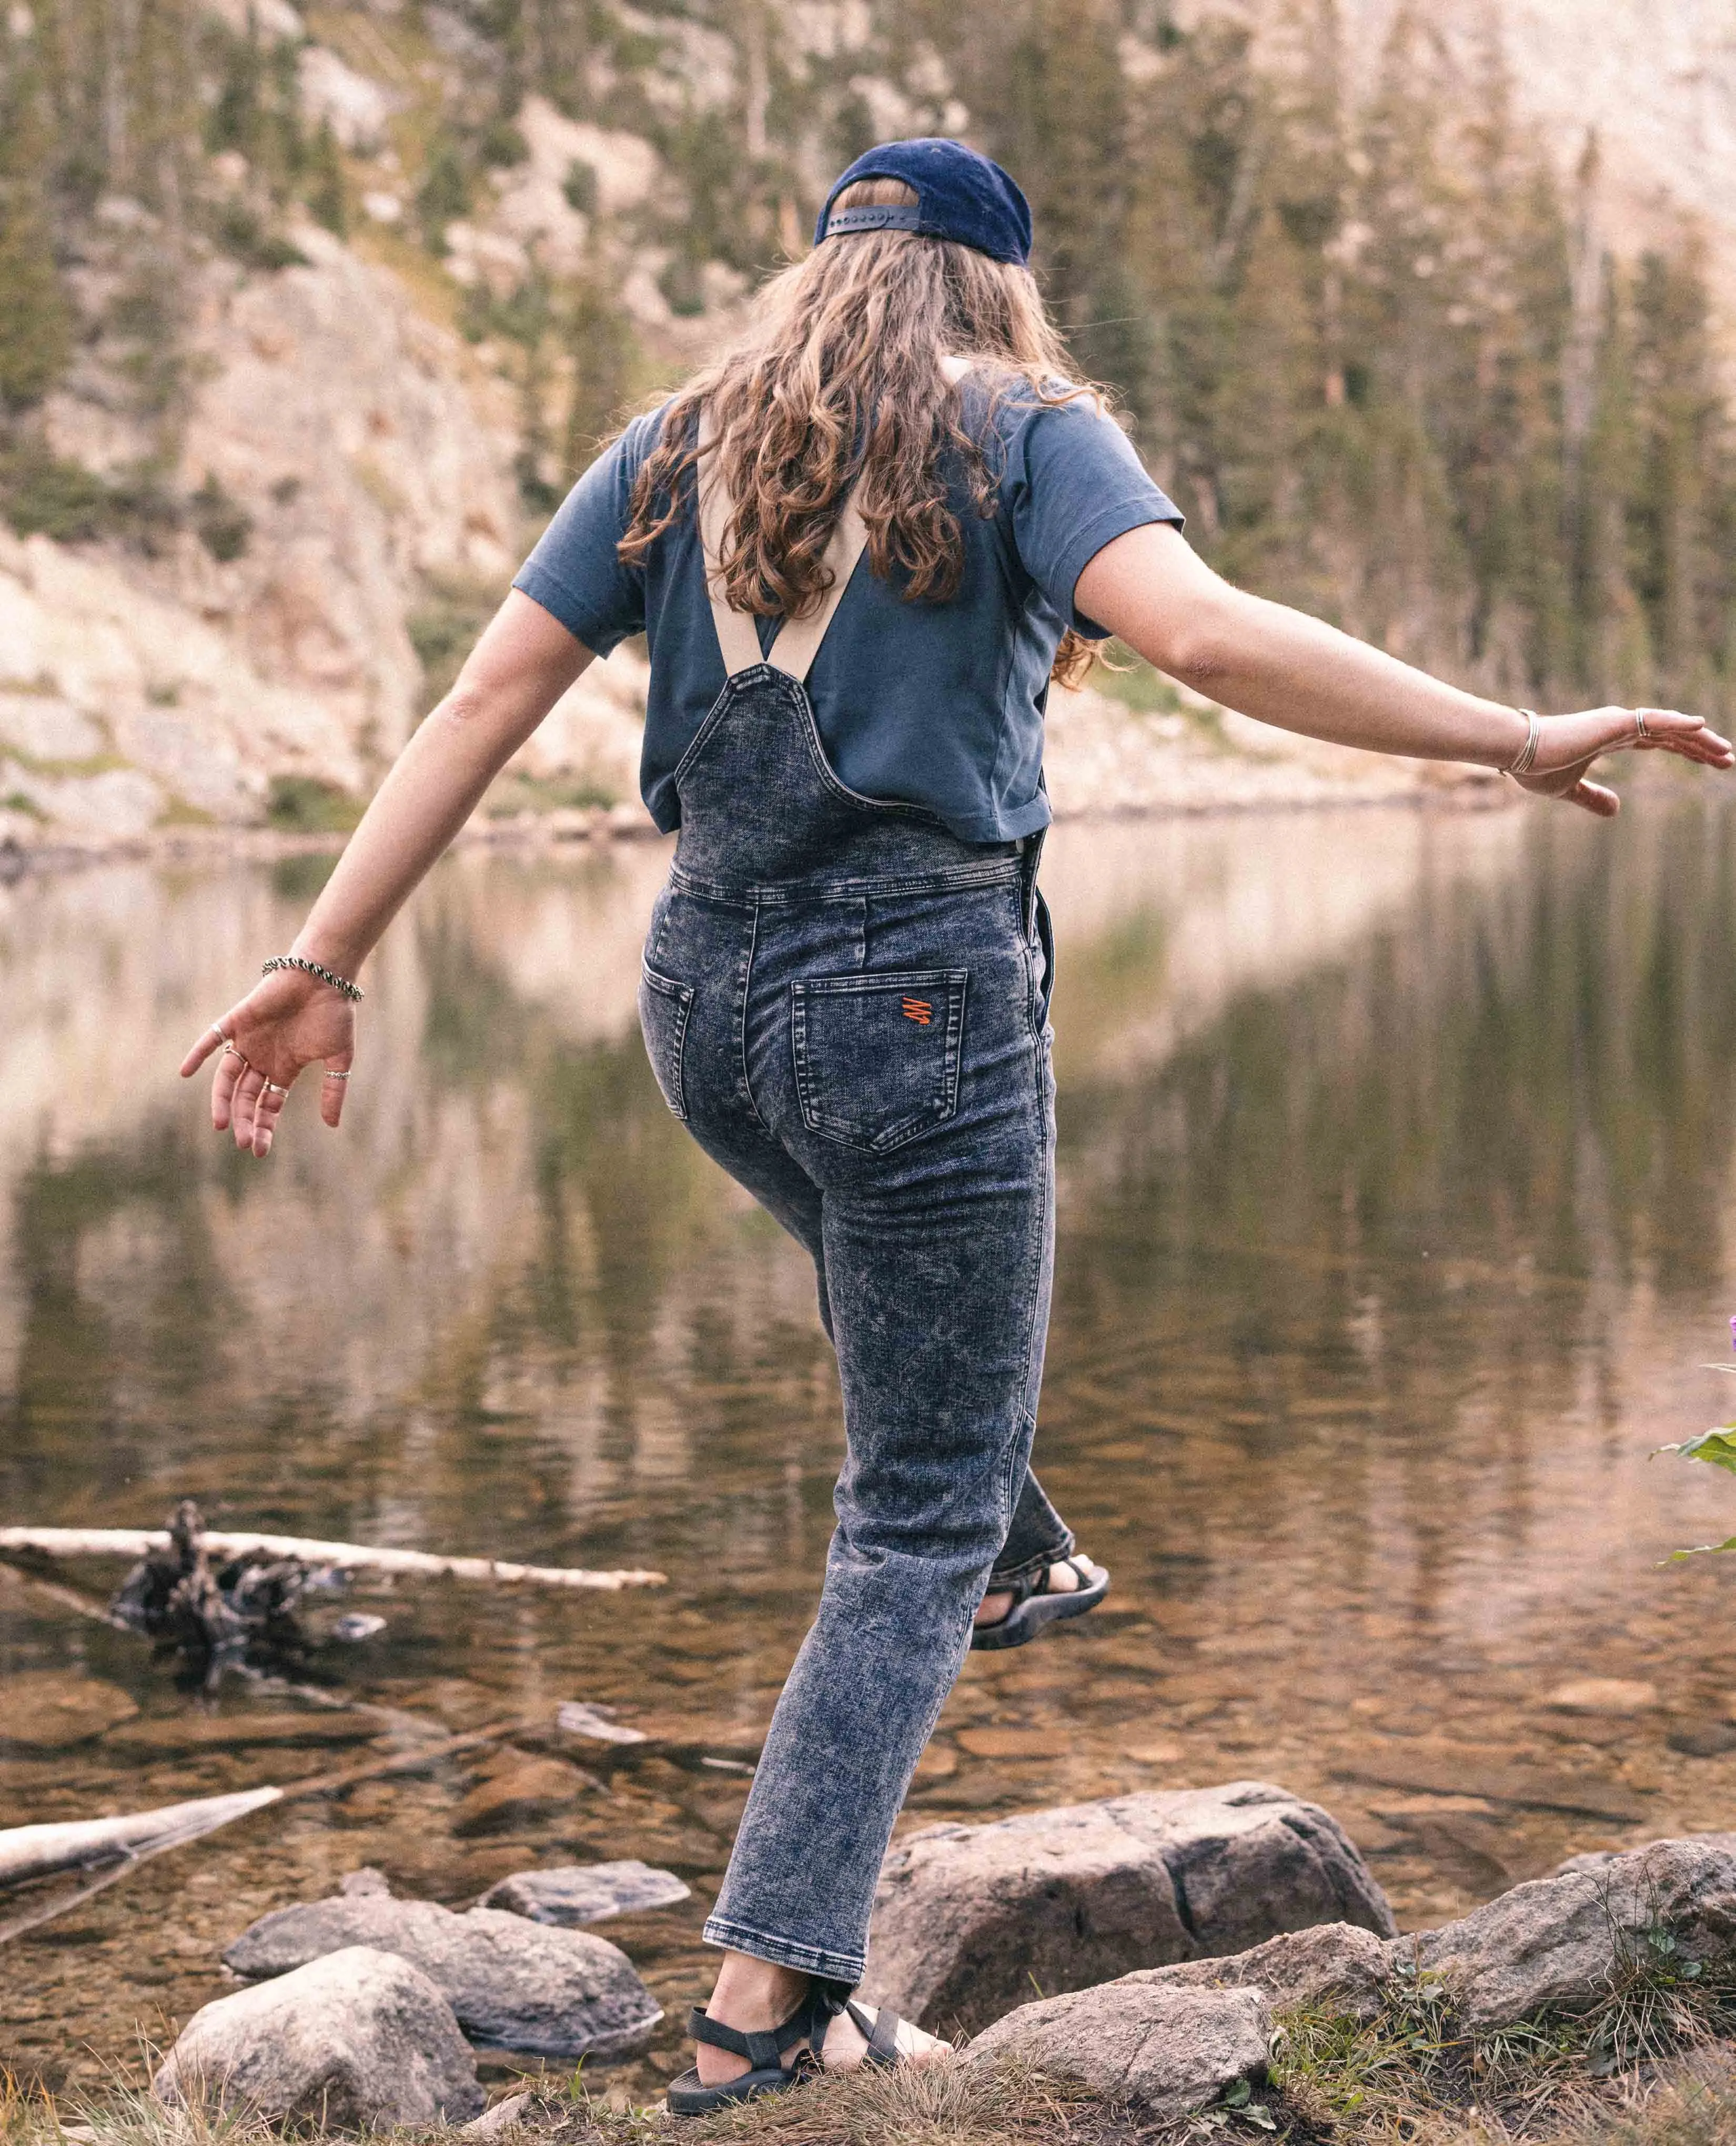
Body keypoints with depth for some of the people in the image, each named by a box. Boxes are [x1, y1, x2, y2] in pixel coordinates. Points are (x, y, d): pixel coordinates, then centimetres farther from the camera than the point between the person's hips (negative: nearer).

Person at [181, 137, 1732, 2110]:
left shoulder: (677, 449, 11)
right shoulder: (1026, 437, -3)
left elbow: (482, 700, 4)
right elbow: (1207, 636, -21)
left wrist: (321, 963, 5)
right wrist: (1516, 740, -18)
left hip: (707, 990, 6)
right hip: (917, 986, -5)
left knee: (909, 1266, 38)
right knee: (913, 1520, 4)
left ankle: (1012, 1558, 56)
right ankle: (767, 2002, 2)